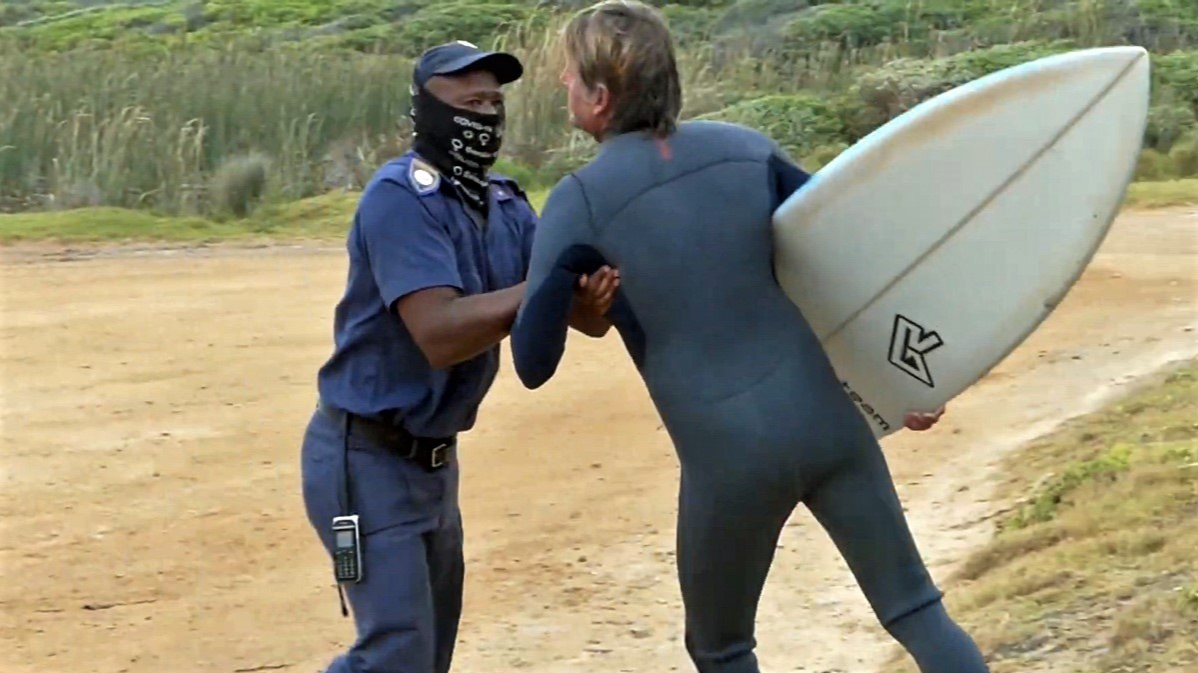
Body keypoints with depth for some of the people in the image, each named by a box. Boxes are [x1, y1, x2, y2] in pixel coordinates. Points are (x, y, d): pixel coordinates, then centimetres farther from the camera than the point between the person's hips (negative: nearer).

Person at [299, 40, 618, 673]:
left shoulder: (506, 207, 4)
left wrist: (594, 296, -28)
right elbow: (439, 334, -33)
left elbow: (588, 319, -5)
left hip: (432, 455, 9)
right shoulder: (400, 198, -21)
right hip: (366, 458, -9)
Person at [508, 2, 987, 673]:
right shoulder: (743, 147, 6)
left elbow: (534, 366, -5)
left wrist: (561, 289, 15)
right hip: (825, 417, 3)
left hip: (729, 455, -3)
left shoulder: (578, 202, -5)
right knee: (916, 610, 9)